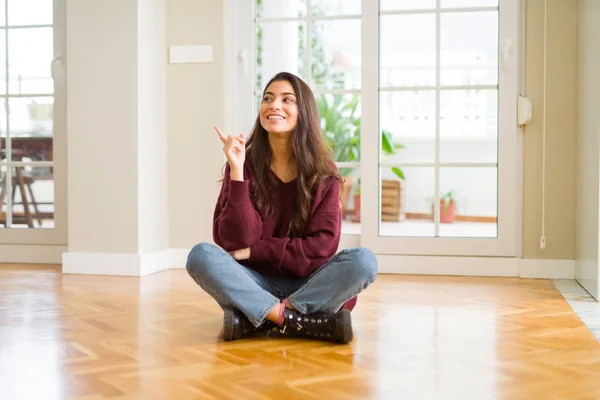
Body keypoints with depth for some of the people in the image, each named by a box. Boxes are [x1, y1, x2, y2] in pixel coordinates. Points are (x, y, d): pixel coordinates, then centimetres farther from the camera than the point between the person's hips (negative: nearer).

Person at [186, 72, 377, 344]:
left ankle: (256, 320, -25)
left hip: (308, 285, 1)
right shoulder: (245, 164, -3)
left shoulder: (324, 172, -2)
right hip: (255, 284, 0)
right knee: (201, 256, -27)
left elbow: (322, 247, -9)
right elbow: (234, 243, -12)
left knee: (363, 261, -26)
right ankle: (305, 323, -29)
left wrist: (253, 251, -13)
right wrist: (237, 173, -21)